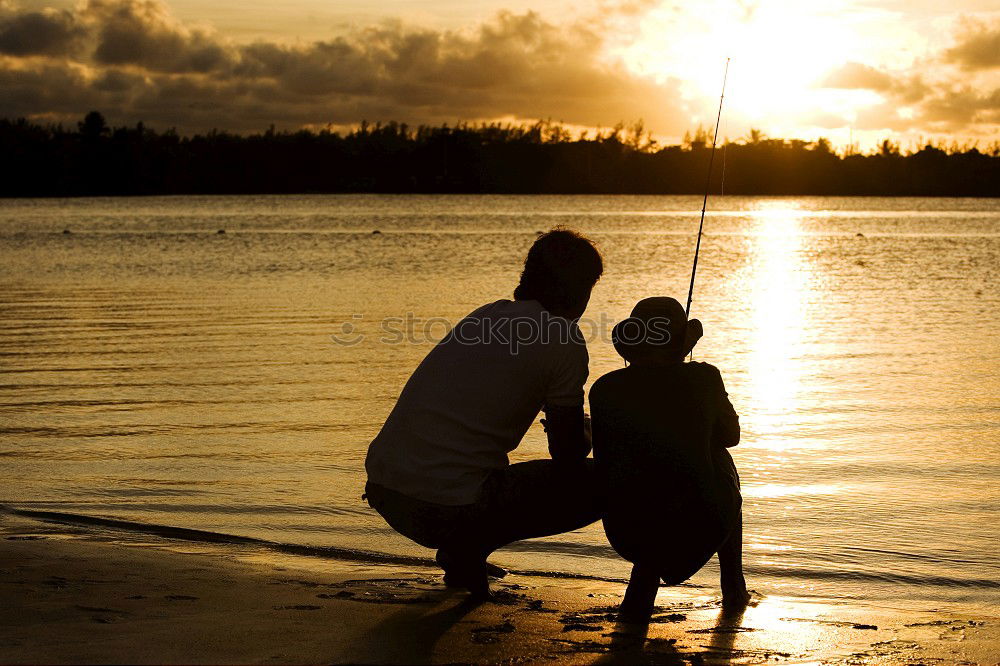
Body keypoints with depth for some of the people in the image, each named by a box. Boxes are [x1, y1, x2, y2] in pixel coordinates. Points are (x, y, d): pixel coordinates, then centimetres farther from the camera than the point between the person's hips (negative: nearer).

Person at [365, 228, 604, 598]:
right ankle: (472, 544, -2)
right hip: (451, 508, -8)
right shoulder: (565, 343, -4)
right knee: (603, 481, 6)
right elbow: (567, 454, 5)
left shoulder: (489, 315, 17)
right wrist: (587, 436, 30)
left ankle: (459, 550, 21)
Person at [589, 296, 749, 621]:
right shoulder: (704, 379, -1)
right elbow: (731, 435, 18)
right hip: (701, 529, -1)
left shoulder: (605, 389, 1)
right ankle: (734, 586, 40)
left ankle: (641, 589, 20)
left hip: (628, 535, 1)